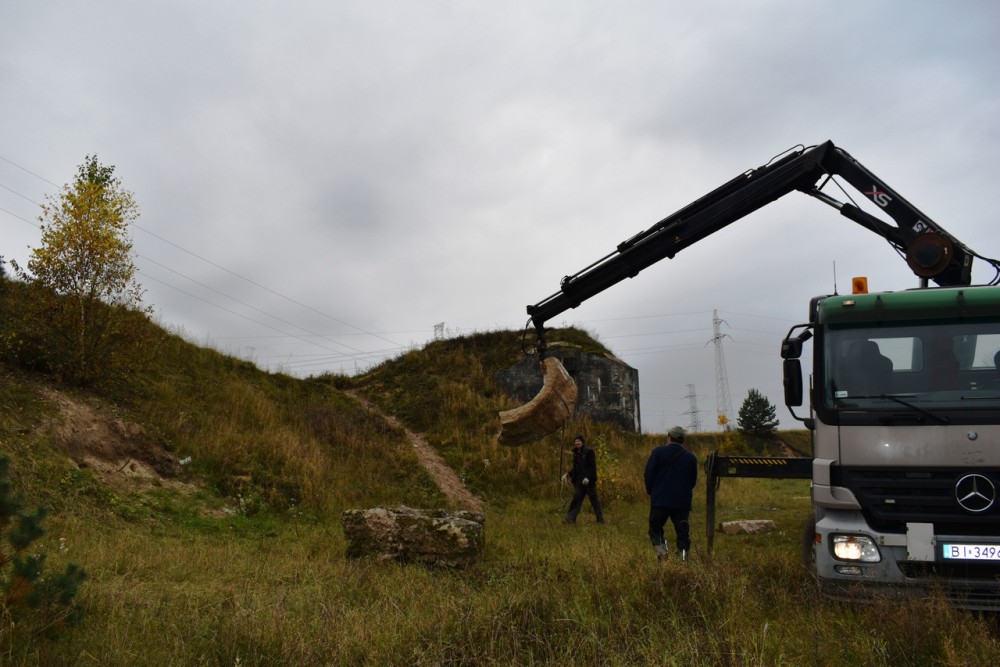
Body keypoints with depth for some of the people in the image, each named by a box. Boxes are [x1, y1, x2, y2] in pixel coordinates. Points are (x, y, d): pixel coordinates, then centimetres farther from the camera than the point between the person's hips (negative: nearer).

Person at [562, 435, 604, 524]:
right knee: (577, 499, 3)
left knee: (594, 499, 1)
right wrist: (568, 474, 3)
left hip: (589, 480, -6)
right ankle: (570, 518, 1)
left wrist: (588, 477, -23)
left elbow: (592, 466, -14)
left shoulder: (589, 451, -8)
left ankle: (600, 519, 9)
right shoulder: (576, 453, 12)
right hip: (579, 480, 7)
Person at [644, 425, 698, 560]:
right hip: (682, 501, 2)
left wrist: (651, 492, 11)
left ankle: (660, 547, -15)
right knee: (682, 530, 10)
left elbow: (648, 475, -4)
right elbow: (693, 481, 12)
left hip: (660, 500, -2)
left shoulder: (657, 452, -4)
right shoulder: (690, 457, 5)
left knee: (655, 528, 8)